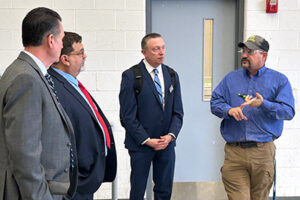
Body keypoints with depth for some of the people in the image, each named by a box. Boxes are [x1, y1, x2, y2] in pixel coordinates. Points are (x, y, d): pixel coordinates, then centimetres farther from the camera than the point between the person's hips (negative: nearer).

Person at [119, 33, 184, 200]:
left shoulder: (172, 75, 7)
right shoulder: (131, 76, -9)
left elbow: (178, 111, 7)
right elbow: (128, 115, -11)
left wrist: (171, 135, -8)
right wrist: (147, 140, -14)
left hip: (167, 143, 4)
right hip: (140, 144, -4)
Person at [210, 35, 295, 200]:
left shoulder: (278, 80, 6)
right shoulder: (230, 78, 15)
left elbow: (289, 111, -4)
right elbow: (215, 102, 9)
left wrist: (263, 104, -19)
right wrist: (229, 110, -12)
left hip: (263, 152, -1)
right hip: (234, 152, 1)